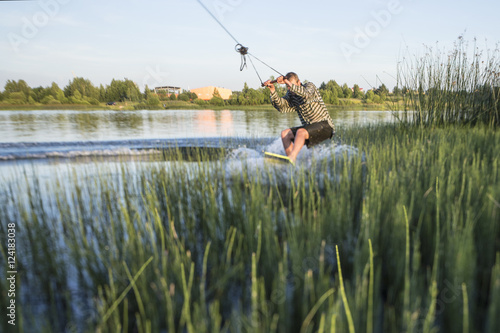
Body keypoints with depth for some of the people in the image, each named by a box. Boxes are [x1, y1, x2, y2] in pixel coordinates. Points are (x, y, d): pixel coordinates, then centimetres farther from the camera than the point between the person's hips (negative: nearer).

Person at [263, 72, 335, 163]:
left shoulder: (310, 86, -6)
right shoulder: (291, 95, 8)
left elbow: (306, 94, -31)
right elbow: (281, 107, -10)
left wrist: (287, 82, -34)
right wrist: (273, 90, -21)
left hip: (325, 126, -7)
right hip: (310, 127, 7)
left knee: (301, 132, -32)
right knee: (285, 133, -4)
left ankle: (291, 158, -43)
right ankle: (293, 162, -12)